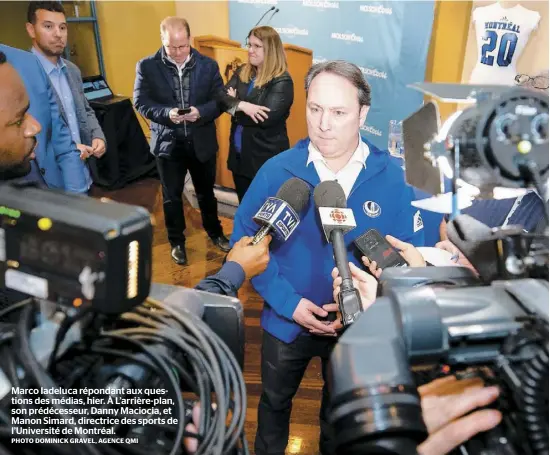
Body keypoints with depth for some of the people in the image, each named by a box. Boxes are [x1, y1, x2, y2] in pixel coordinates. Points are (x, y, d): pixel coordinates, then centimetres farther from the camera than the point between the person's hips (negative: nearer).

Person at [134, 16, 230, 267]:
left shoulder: (208, 65, -2)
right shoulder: (147, 66, -6)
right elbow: (141, 103, -7)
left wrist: (200, 112, -23)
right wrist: (167, 113, -25)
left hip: (202, 142, 1)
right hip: (168, 143, -1)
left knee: (206, 192, 18)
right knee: (172, 196, 11)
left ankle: (214, 232, 40)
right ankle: (177, 241, 30)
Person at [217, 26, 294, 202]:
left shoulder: (282, 81, -14)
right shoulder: (241, 72, 6)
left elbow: (266, 117, -24)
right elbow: (222, 97, -5)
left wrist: (235, 105, -11)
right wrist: (242, 105, -25)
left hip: (266, 158, -6)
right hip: (239, 155, 6)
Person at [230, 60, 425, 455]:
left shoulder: (392, 178, -15)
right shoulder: (277, 171, -16)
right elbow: (245, 241, -11)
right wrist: (287, 302, -19)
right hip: (287, 321, 1)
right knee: (275, 399, 27)